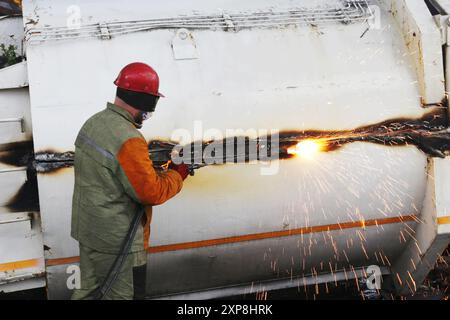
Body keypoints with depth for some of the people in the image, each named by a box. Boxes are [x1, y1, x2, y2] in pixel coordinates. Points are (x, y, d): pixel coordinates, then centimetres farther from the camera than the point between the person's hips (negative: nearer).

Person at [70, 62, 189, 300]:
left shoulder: (94, 123, 3)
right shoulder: (128, 139, -26)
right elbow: (152, 193, -22)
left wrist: (155, 170, 7)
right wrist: (177, 175, -4)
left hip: (86, 229, 9)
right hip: (118, 241, -9)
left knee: (88, 291, 20)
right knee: (122, 295, 5)